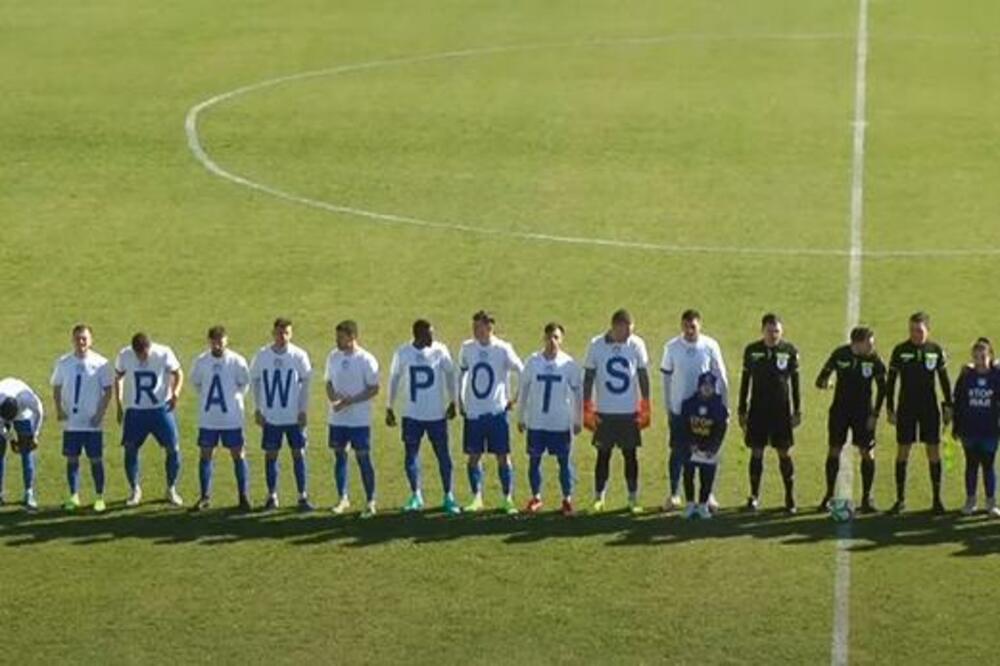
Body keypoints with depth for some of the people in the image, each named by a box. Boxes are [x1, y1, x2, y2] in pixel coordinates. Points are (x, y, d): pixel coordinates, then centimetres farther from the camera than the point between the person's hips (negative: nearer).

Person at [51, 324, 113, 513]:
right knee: (72, 458, 5)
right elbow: (56, 388, 10)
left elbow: (107, 390, -2)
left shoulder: (101, 363, -4)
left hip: (93, 422, -2)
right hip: (70, 422, 2)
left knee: (96, 459, 1)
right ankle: (73, 497, 15)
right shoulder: (63, 362, 3)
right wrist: (58, 409, -3)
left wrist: (100, 413, -10)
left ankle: (99, 498, 11)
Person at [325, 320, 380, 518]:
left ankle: (370, 502, 7)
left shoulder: (366, 359, -11)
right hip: (337, 418, 5)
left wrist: (350, 401, -19)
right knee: (339, 456, 11)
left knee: (363, 457, -2)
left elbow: (374, 389, -11)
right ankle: (343, 498, 23)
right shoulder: (333, 357, 6)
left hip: (359, 419, -5)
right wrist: (333, 398, -8)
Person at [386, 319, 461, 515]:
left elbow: (450, 374, 4)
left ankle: (448, 497, 11)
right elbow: (394, 379, 5)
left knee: (443, 455, 2)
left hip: (437, 414, -1)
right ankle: (416, 496, 16)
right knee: (411, 455, 2)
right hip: (412, 414, 1)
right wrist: (390, 408, 5)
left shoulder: (439, 351, -7)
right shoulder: (403, 353, -5)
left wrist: (452, 402, -1)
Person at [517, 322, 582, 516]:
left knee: (564, 461, 2)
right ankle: (536, 497, 19)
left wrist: (578, 420, -1)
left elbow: (577, 393, 1)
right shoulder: (533, 362, 0)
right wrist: (520, 417, 6)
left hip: (561, 423, -2)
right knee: (534, 459, 6)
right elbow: (524, 390, 7)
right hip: (536, 422, 2)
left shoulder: (569, 364, -4)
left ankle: (567, 499, 13)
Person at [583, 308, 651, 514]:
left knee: (631, 454, 4)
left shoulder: (637, 345, -2)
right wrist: (587, 410, -4)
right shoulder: (596, 345, -5)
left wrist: (645, 408, 2)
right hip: (604, 412, -1)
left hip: (630, 412, 1)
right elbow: (588, 378, 0)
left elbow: (643, 377, 4)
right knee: (603, 454, 5)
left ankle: (633, 498, 11)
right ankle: (599, 497, 14)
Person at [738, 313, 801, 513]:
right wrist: (742, 410, 6)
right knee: (756, 453, 3)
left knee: (785, 453, 1)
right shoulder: (752, 351, 0)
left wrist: (797, 410, 3)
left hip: (782, 410, -1)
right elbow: (745, 381, 7)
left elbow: (795, 382, 4)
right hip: (758, 410, 1)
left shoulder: (790, 351, -2)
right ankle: (754, 496, 13)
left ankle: (790, 497, 8)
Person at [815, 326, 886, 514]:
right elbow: (826, 372, 0)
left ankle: (866, 497, 6)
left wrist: (875, 414, -7)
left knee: (867, 453, -4)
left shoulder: (874, 359, -11)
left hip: (863, 411, -1)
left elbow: (881, 388, -3)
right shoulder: (839, 354, -9)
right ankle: (829, 495, 15)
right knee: (834, 451, 3)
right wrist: (823, 382, -24)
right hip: (840, 410, 1)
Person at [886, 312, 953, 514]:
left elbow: (944, 380, 7)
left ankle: (937, 499, 9)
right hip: (906, 408, -1)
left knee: (934, 452, 1)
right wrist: (890, 409, -3)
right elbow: (891, 381, 1)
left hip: (930, 408, 1)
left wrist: (948, 406, 3)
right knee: (902, 451, 0)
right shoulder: (900, 351, -2)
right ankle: (900, 499, 8)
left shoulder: (936, 350, 1)